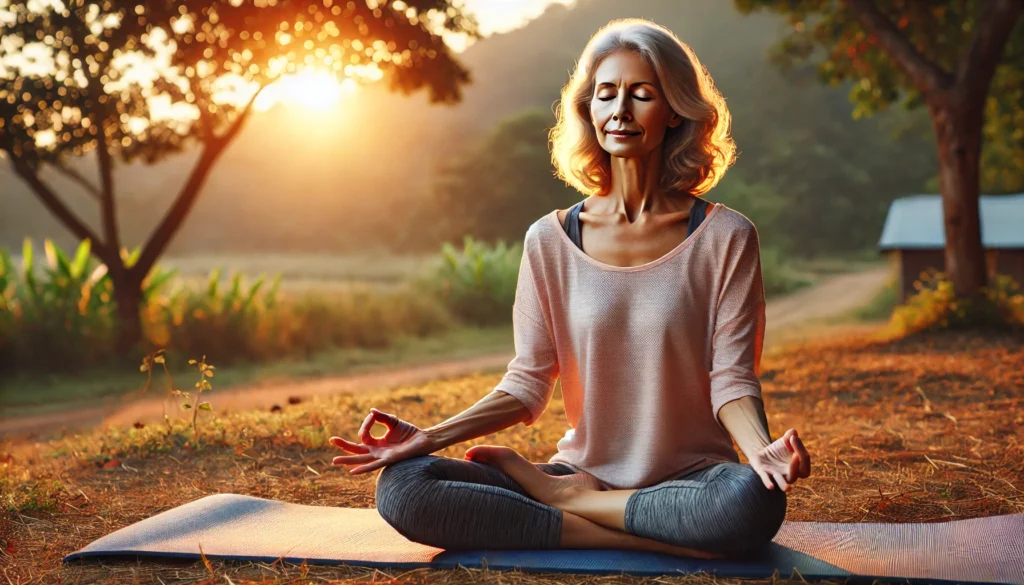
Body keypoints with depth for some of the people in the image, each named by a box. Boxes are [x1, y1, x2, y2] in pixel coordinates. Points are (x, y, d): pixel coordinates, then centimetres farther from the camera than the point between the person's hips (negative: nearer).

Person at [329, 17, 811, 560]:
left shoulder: (725, 238, -2)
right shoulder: (550, 241, 4)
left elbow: (732, 378, -5)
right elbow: (526, 385, 4)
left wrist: (762, 449, -27)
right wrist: (430, 437, -10)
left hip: (690, 481, -1)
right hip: (580, 470, 2)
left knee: (753, 502, -39)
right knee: (401, 486, -21)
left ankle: (557, 495, -14)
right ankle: (650, 540, -20)